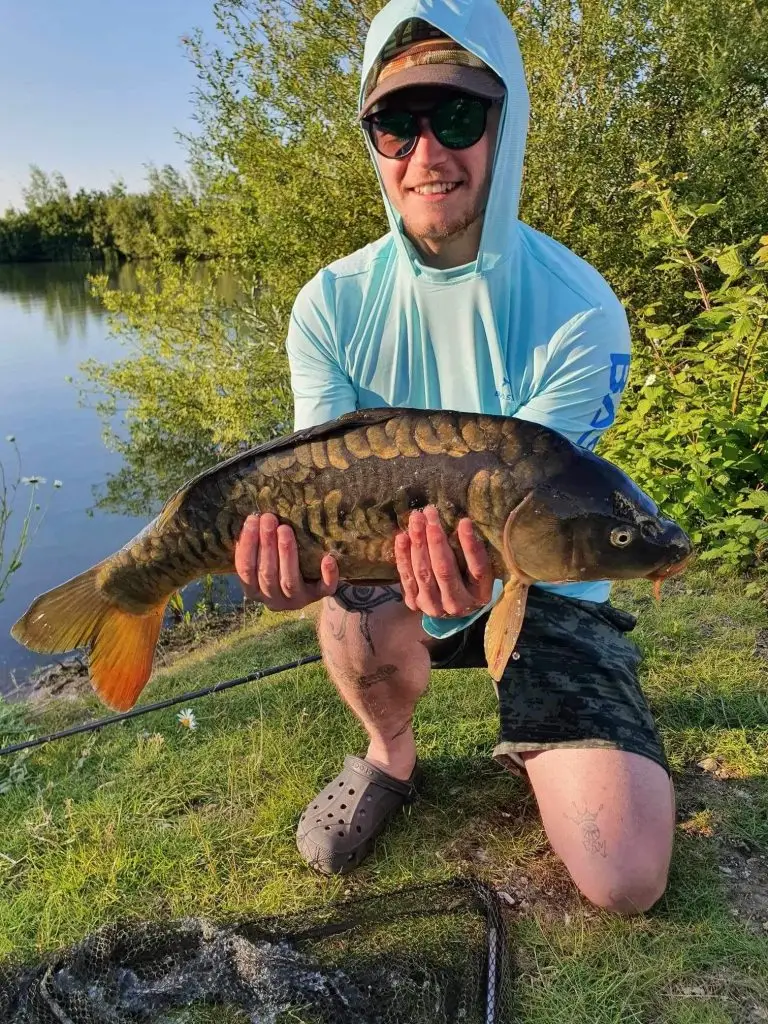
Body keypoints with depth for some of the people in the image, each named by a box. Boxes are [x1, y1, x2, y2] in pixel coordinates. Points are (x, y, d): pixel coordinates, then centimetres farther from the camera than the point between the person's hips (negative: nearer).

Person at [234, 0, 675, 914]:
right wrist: (297, 548, -37)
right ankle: (390, 756, 2)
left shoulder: (578, 313, -18)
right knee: (354, 616, -37)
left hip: (543, 587, -1)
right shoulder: (332, 305, -10)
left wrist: (470, 581, -44)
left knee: (624, 879, -15)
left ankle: (531, 752, 21)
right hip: (384, 575, 2)